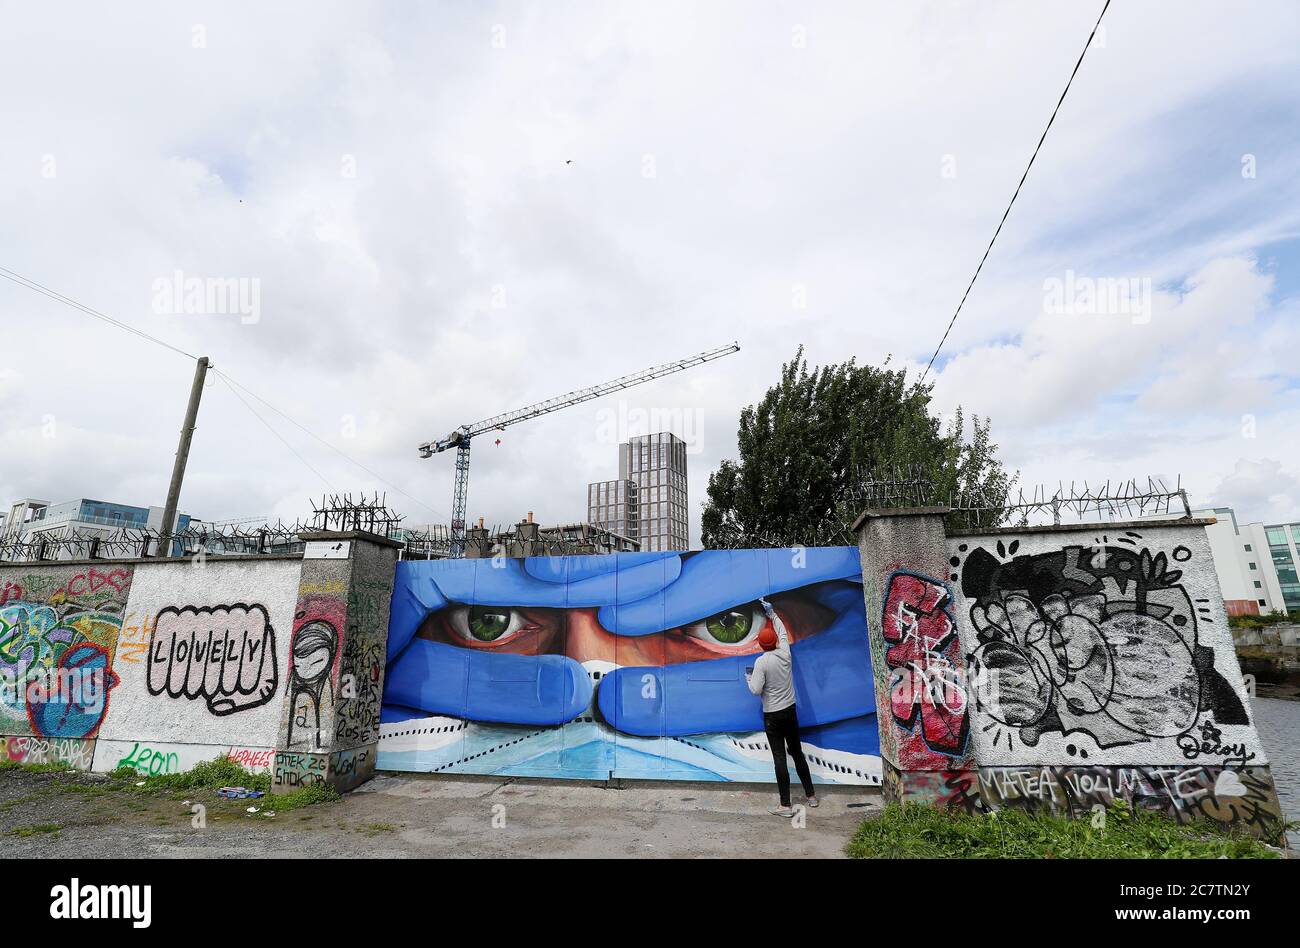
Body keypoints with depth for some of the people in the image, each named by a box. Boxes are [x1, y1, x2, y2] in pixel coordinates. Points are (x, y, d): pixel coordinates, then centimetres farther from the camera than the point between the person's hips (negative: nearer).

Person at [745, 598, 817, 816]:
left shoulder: (761, 662, -17)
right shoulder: (785, 653, -3)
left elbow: (756, 690, -18)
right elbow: (782, 632, 14)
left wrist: (749, 678, 2)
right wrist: (772, 613, 23)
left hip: (772, 715, -5)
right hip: (790, 711, 5)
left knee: (779, 758, -1)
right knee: (797, 753, 18)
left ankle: (785, 806, 3)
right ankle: (811, 795, 29)